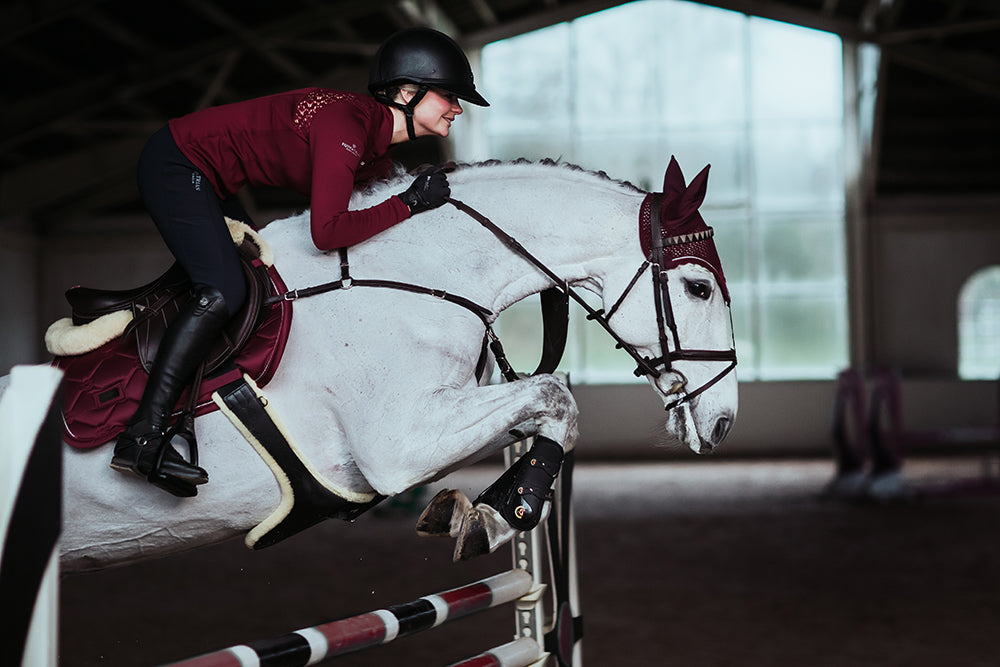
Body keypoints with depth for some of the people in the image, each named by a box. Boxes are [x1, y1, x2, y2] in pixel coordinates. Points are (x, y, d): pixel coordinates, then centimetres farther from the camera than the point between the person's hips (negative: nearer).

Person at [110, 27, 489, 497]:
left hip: (199, 178, 10)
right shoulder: (346, 125, -25)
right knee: (223, 291, -21)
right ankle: (143, 437, -23)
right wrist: (408, 204, -24)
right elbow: (328, 232, -32)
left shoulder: (378, 149, 5)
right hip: (175, 163, -10)